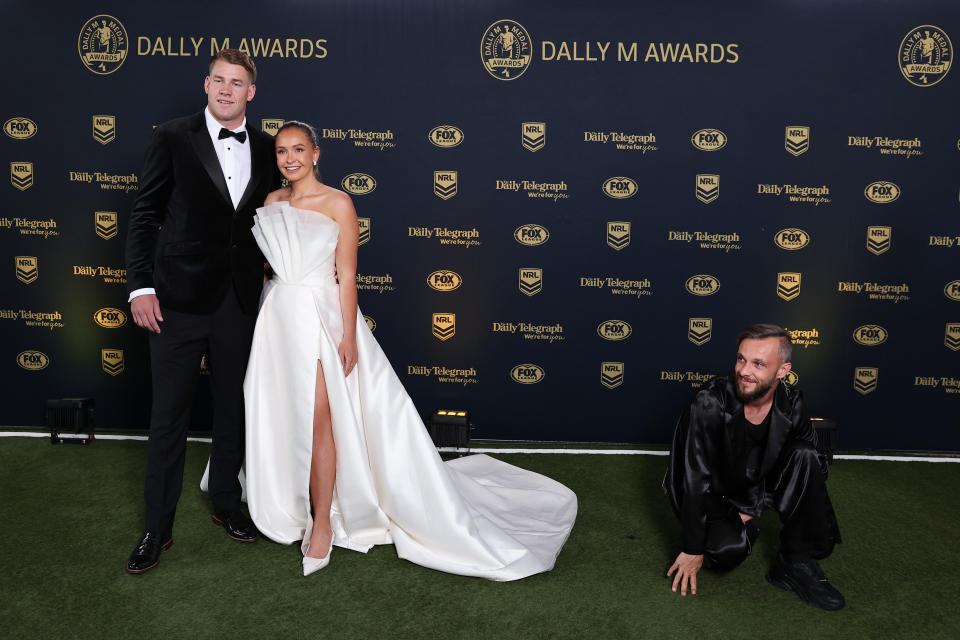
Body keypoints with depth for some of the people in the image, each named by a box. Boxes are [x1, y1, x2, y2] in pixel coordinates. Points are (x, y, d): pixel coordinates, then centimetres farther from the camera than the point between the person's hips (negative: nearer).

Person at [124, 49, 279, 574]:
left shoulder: (264, 149, 7)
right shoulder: (173, 139, -3)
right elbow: (144, 214, -3)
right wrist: (141, 286, -10)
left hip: (240, 299, 4)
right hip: (180, 298, -3)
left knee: (232, 408, 15)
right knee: (168, 415, 4)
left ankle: (227, 504, 33)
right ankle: (157, 528, 18)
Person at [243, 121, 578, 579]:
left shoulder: (337, 204, -5)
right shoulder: (271, 203, 11)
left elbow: (347, 275, -8)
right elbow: (264, 262, 16)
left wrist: (349, 336, -13)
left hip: (320, 317, -5)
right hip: (278, 316, 6)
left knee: (316, 420, -7)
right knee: (280, 419, 9)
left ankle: (322, 523, 5)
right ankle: (291, 507, 28)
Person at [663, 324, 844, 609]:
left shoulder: (791, 404, -15)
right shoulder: (711, 401, -28)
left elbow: (816, 467, -5)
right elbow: (696, 479, -26)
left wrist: (754, 508, -14)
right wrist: (692, 551, -23)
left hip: (758, 485, 4)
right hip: (712, 493, -4)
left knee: (806, 457, -22)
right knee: (728, 551, -30)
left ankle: (796, 563, -13)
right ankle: (743, 531, 9)